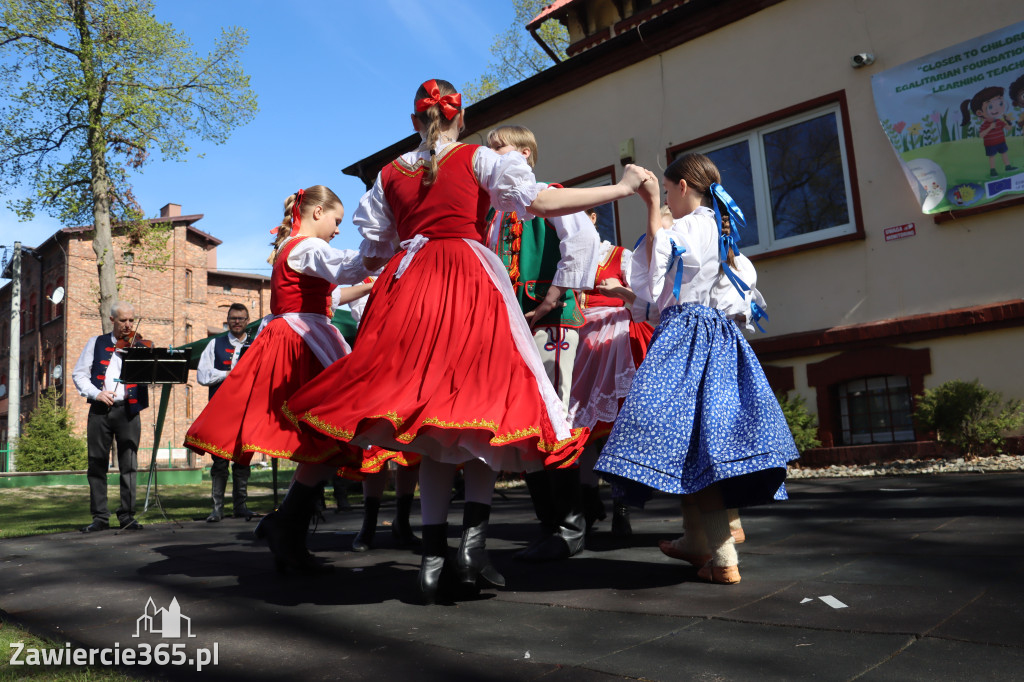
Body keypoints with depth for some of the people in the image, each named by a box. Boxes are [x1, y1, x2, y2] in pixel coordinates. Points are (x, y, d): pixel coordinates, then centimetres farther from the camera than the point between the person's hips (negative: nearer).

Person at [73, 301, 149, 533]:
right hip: (100, 410, 1)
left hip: (128, 410, -1)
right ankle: (100, 517, 11)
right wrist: (96, 392, -9)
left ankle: (127, 515, 7)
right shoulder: (96, 343, 12)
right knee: (97, 463, 4)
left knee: (129, 464, 0)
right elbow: (79, 374, 7)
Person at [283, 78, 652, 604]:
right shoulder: (477, 159, 7)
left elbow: (373, 251, 19)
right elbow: (543, 201, -3)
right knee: (480, 403, 2)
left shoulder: (390, 173, 17)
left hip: (409, 287, 4)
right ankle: (472, 541, -11)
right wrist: (622, 188, 4)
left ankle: (432, 558, 3)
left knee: (431, 422, 5)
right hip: (469, 285, -3)